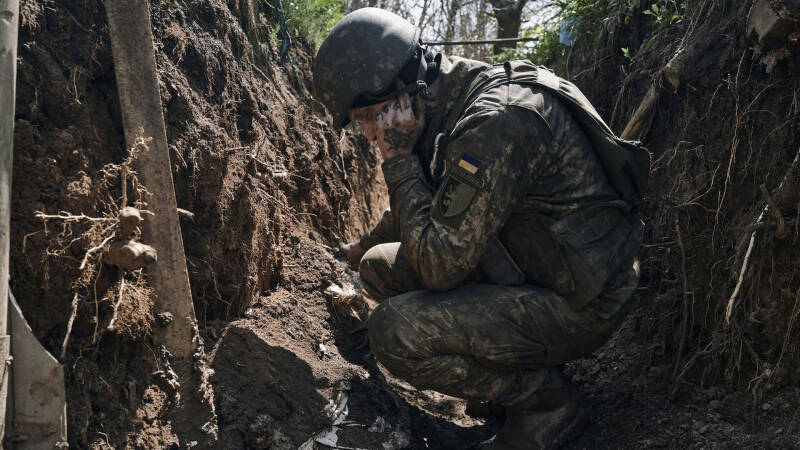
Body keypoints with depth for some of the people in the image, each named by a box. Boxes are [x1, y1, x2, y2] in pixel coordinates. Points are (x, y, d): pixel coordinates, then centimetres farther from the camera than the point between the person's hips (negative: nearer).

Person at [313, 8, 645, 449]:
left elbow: (440, 265, -28)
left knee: (394, 331, -23)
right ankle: (517, 362, 12)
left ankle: (548, 401, -2)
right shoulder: (447, 105, 2)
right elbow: (422, 204, 24)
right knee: (379, 267, 6)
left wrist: (398, 158, -20)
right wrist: (366, 243, 40)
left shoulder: (497, 120, -28)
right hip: (523, 268, 9)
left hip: (578, 305, -9)